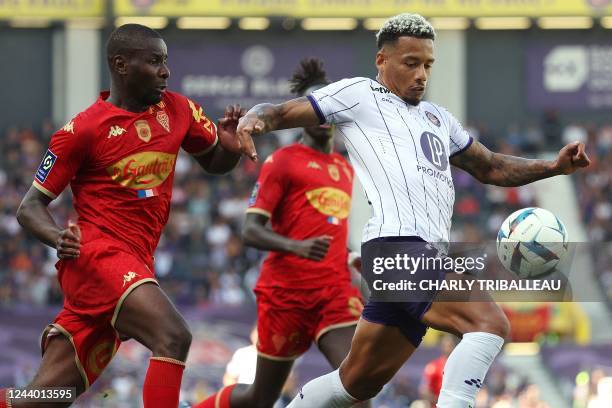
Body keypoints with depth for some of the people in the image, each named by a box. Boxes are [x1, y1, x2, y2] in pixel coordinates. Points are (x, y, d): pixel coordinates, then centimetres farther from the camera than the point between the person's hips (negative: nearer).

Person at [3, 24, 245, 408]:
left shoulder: (178, 111, 9)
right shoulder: (83, 129, -6)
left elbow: (215, 163, 25)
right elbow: (31, 207, -2)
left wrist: (230, 146, 1)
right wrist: (58, 238, -24)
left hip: (135, 264, 6)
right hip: (96, 256, -6)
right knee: (173, 336, -28)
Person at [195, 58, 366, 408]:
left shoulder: (345, 169, 19)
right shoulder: (283, 161, -2)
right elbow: (251, 231, -10)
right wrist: (298, 247, -27)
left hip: (335, 289, 5)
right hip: (287, 291, -5)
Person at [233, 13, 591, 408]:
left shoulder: (438, 118, 30)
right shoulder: (358, 94, 8)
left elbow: (491, 168, 36)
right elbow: (281, 112, 6)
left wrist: (554, 166, 22)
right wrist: (254, 119, -18)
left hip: (429, 255, 8)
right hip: (396, 246, -8)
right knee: (490, 323, -26)